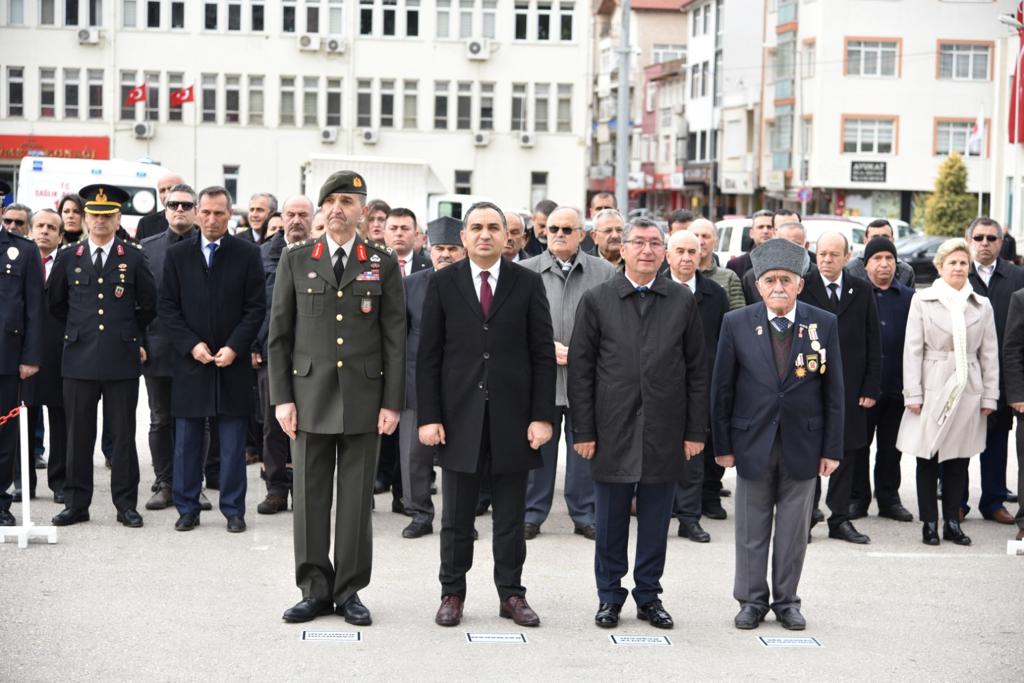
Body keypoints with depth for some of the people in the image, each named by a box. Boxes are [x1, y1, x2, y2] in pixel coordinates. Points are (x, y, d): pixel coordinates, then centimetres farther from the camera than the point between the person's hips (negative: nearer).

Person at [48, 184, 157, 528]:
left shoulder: (134, 258, 2)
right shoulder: (68, 257, 7)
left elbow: (149, 304, 11)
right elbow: (55, 302, 19)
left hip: (122, 358, -1)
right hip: (79, 357, 2)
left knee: (123, 434, 3)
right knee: (79, 433, 5)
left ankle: (126, 503, 10)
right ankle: (76, 502, 13)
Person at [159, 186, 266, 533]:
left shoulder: (248, 254, 2)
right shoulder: (177, 255, 5)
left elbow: (256, 308, -1)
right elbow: (167, 308, 3)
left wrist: (234, 347, -10)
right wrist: (192, 345, -8)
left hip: (233, 362, -1)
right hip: (190, 361, 1)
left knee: (233, 443, 3)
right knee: (186, 442, 6)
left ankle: (233, 510, 11)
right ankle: (187, 508, 15)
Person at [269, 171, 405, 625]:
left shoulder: (383, 263, 5)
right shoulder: (295, 260, 6)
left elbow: (395, 338, 3)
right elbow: (279, 334, 6)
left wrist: (392, 402, -3)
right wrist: (281, 397, -1)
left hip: (363, 398, 0)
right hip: (309, 396, 1)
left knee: (356, 499, 4)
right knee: (309, 497, 4)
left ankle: (349, 590, 14)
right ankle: (315, 589, 15)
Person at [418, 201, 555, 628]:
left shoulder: (528, 284, 3)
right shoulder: (443, 284, 3)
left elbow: (543, 355, 1)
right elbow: (428, 356, 1)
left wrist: (542, 416, -5)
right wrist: (428, 417, -6)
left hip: (512, 418, 0)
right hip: (459, 417, 0)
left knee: (511, 517, 9)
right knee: (456, 517, 7)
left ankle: (511, 594, 19)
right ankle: (452, 593, 18)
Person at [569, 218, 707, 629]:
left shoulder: (683, 302, 5)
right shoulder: (597, 301, 2)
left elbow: (697, 370, 6)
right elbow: (580, 369, 0)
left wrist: (695, 430, 1)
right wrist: (583, 431, -5)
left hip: (664, 433, 1)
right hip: (612, 431, -1)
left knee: (656, 522, 8)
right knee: (610, 522, 7)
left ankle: (649, 596, 21)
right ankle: (609, 596, 20)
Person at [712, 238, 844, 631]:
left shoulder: (824, 324, -2)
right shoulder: (736, 323, -4)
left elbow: (833, 390, 0)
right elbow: (722, 388, 1)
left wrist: (832, 449, -2)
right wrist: (723, 445, -1)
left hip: (802, 444, 0)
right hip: (753, 443, 0)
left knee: (794, 530, 10)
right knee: (751, 529, 9)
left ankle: (786, 600, 23)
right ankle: (751, 600, 22)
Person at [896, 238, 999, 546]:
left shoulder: (982, 305, 8)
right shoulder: (922, 301, 1)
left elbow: (989, 353, 9)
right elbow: (912, 350, -1)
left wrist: (989, 395, 5)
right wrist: (913, 394, -6)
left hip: (968, 391, 2)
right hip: (933, 389, -2)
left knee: (959, 460, 7)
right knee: (928, 458, 1)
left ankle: (952, 523, 16)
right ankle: (929, 523, 10)